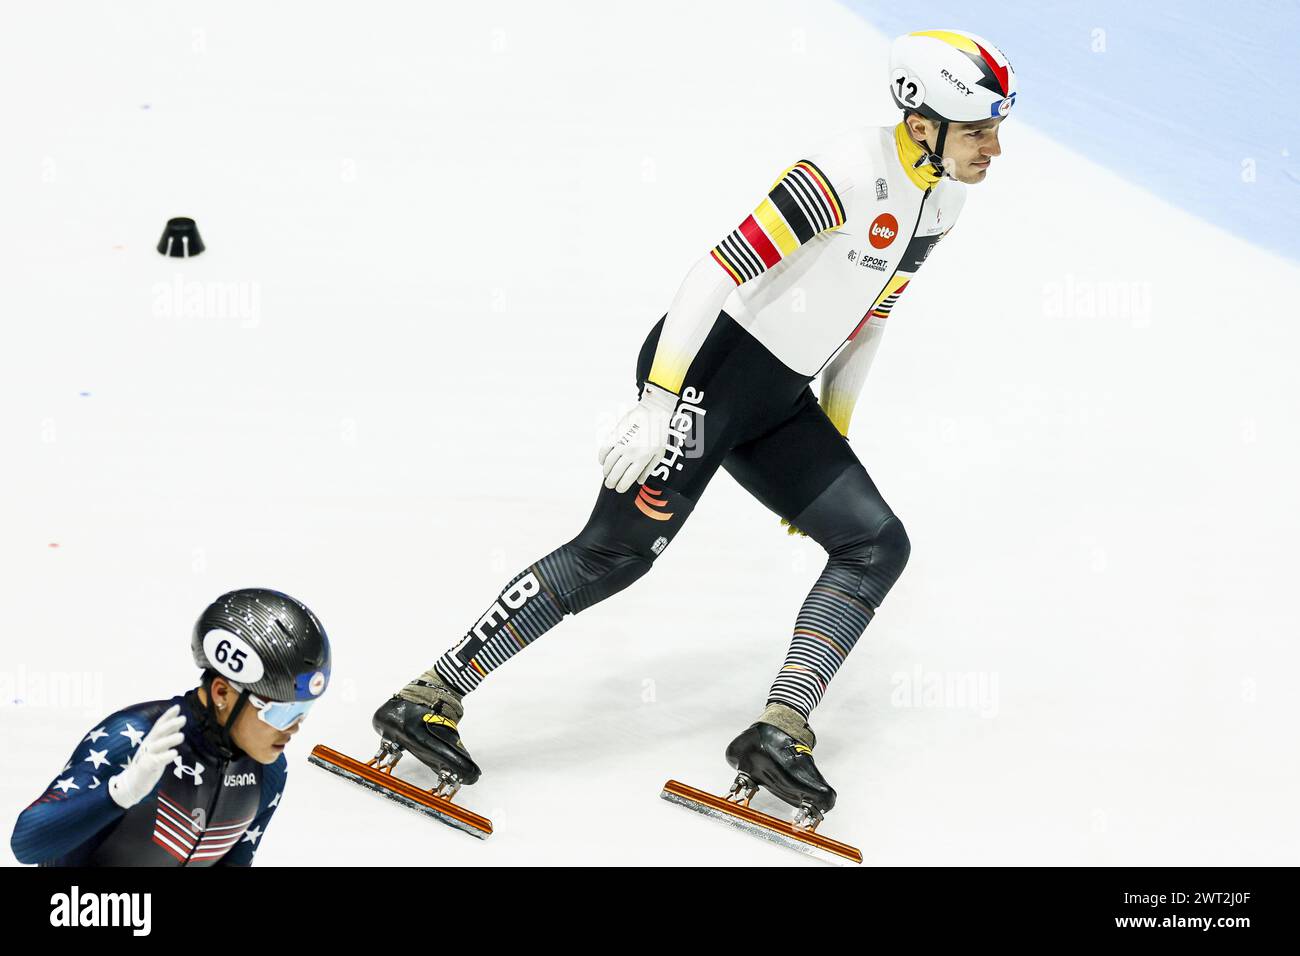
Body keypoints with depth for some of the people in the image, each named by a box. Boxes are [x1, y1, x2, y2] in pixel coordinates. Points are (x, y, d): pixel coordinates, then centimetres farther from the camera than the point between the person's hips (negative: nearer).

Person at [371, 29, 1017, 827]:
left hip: (779, 402, 9)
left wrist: (832, 442, 19)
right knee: (616, 552, -9)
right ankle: (429, 699, -2)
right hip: (710, 365, -9)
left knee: (877, 544, 1)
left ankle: (779, 733, -3)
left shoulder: (941, 200, 7)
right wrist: (659, 404, -27)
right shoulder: (848, 174, -21)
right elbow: (719, 271, -24)